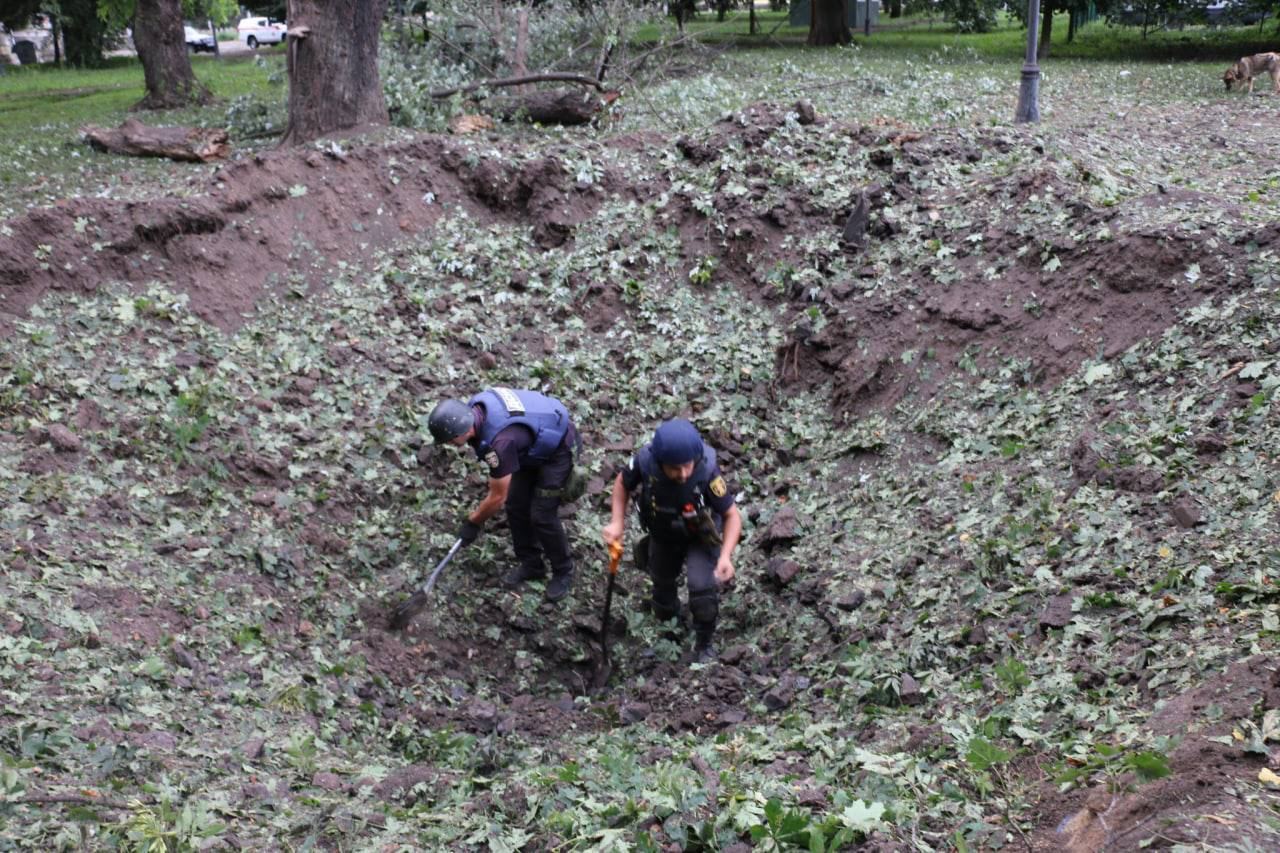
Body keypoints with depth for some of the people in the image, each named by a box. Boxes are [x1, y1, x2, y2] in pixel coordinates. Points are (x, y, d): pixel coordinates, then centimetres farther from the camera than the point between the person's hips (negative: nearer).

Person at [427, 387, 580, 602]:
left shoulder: (500, 441, -39)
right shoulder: (473, 408, -17)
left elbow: (498, 497, -25)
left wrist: (473, 522, -10)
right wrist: (496, 477, 15)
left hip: (559, 447, -8)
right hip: (536, 441, 8)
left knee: (542, 515, -7)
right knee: (516, 505, 8)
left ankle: (563, 572, 14)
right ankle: (531, 563, 25)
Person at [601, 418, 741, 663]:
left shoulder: (707, 471, -38)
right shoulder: (644, 461, -33)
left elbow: (732, 515, -25)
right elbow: (622, 483, -9)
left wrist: (725, 556, -38)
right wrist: (617, 522, -20)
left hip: (700, 537, -3)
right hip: (663, 535, 3)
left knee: (703, 588, -23)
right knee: (662, 582, 23)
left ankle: (705, 645, 7)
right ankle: (668, 615, 61)